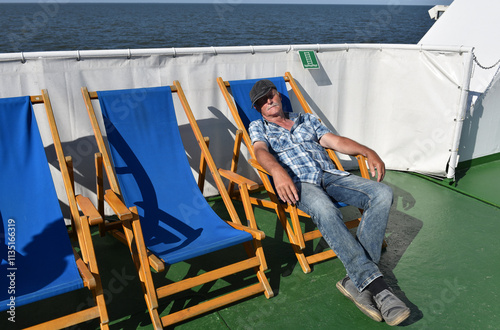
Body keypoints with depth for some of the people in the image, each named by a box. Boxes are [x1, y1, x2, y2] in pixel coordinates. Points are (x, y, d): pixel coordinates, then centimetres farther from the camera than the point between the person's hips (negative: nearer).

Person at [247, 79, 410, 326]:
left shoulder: (306, 120, 28)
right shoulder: (258, 127, 17)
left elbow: (335, 141, 18)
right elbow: (261, 151, -5)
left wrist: (367, 151, 0)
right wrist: (277, 171, -29)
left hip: (330, 175, 5)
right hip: (298, 182, -4)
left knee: (382, 194, -21)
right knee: (325, 210, -39)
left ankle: (356, 281, -27)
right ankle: (376, 285, -37)